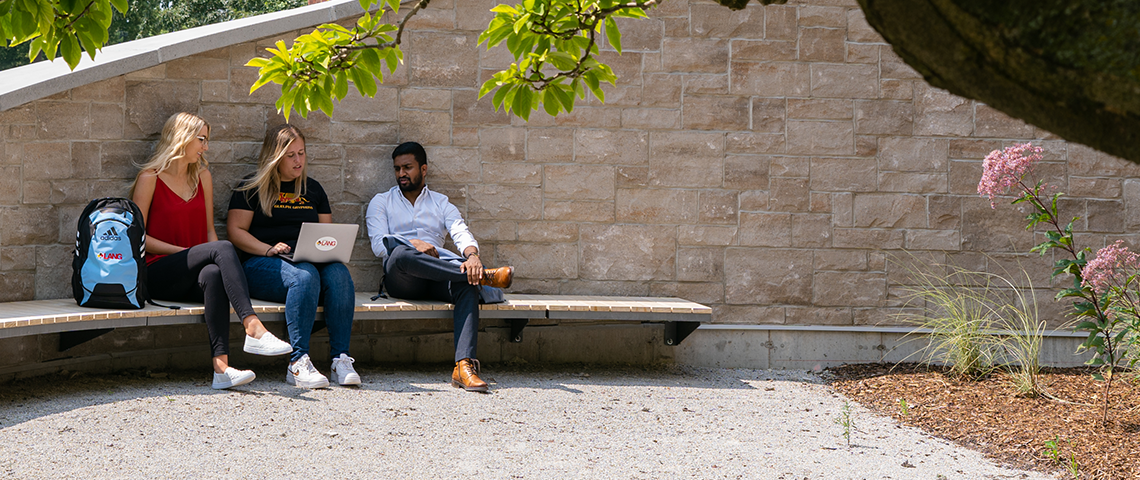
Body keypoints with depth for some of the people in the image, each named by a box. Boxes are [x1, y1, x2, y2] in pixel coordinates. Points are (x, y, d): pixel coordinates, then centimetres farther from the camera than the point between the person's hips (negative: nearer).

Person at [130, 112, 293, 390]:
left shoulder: (202, 177, 19)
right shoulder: (150, 178, 2)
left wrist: (216, 258, -2)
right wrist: (184, 252, -12)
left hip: (191, 279, 4)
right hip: (158, 273, -4)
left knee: (213, 274, -35)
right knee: (223, 248, -30)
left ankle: (221, 365, -49)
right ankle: (253, 329, -43)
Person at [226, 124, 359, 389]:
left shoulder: (313, 189, 23)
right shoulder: (253, 188, 9)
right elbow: (235, 230, 1)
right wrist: (269, 249, -14)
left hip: (312, 260, 4)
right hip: (262, 265, -4)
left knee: (339, 273, -30)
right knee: (305, 276, -37)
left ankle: (341, 358, -33)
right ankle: (297, 363, -40)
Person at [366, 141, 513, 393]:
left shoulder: (441, 203, 23)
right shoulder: (381, 202, 20)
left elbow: (461, 234, 4)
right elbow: (379, 244, 3)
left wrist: (472, 255, -20)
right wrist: (413, 243, -16)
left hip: (438, 278, 2)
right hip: (400, 278, -2)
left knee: (467, 284, -33)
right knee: (401, 254, -38)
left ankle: (464, 365, -48)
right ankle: (484, 276, -34)